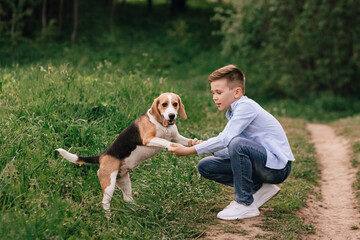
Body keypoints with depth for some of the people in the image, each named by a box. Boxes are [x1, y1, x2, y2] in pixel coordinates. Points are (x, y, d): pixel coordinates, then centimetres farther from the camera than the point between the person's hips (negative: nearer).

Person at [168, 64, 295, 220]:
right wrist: (202, 146, -12)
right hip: (262, 165, 9)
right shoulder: (234, 113, 12)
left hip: (278, 167, -9)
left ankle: (246, 204, -20)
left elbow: (225, 140, -26)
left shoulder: (246, 106, -17)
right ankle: (258, 189, 5)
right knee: (205, 166, 3)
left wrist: (189, 151, -23)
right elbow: (227, 149, 4)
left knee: (237, 144, -36)